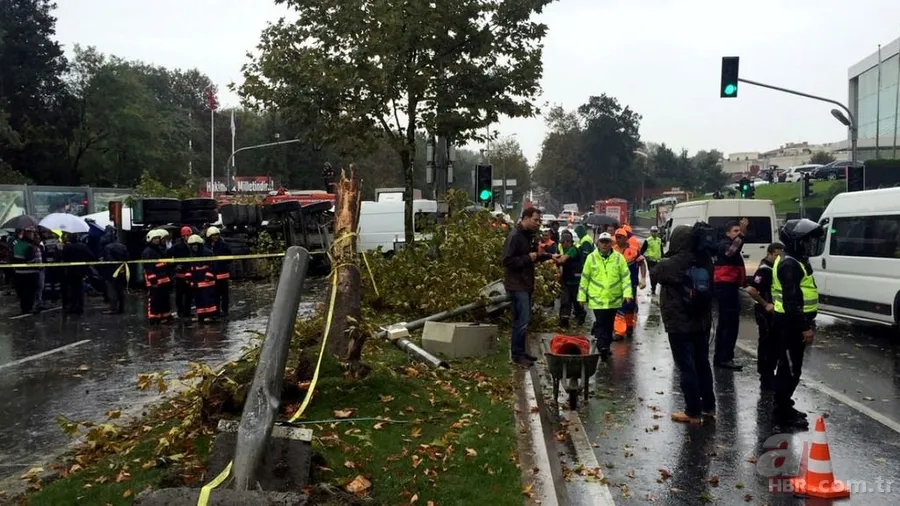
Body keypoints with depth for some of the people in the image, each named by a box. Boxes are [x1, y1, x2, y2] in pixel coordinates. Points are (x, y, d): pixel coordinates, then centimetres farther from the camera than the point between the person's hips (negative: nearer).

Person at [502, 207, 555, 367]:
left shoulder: (528, 235, 13)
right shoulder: (514, 236, -16)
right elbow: (507, 261, -21)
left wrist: (549, 256, 13)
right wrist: (528, 258, -20)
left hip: (526, 283, 10)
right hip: (517, 285, -10)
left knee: (524, 319, 14)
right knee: (522, 320, -8)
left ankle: (520, 351, 24)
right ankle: (517, 354, 2)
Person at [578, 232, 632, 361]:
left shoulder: (619, 257, 1)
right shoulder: (591, 258, -1)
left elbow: (626, 276, 1)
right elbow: (584, 278, 4)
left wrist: (627, 293, -10)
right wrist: (582, 296, 4)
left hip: (614, 299, 2)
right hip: (597, 298, -2)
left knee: (609, 324, 14)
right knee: (601, 323, -10)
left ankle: (606, 347, 27)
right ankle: (602, 348, -12)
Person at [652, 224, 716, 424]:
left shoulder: (670, 264, -18)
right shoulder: (706, 261, 0)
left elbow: (655, 273, 3)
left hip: (679, 324, -6)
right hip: (702, 322, 6)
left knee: (686, 367, 0)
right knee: (702, 362, 18)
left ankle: (693, 412, 5)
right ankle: (708, 405, 29)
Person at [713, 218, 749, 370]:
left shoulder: (730, 244, 22)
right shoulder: (724, 244, -11)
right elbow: (731, 252, -34)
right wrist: (741, 235, -42)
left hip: (729, 287, 11)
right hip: (726, 287, -11)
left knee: (725, 323, 14)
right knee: (731, 323, -13)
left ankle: (720, 357, 21)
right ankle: (725, 358, -13)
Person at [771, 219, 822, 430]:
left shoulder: (795, 262, 16)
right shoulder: (790, 264, -19)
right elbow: (791, 301, -25)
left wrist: (807, 323, 23)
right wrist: (805, 327, -24)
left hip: (793, 322, 11)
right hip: (789, 323, -11)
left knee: (788, 367, 18)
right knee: (790, 369, -6)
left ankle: (783, 408, 29)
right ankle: (783, 414, 0)